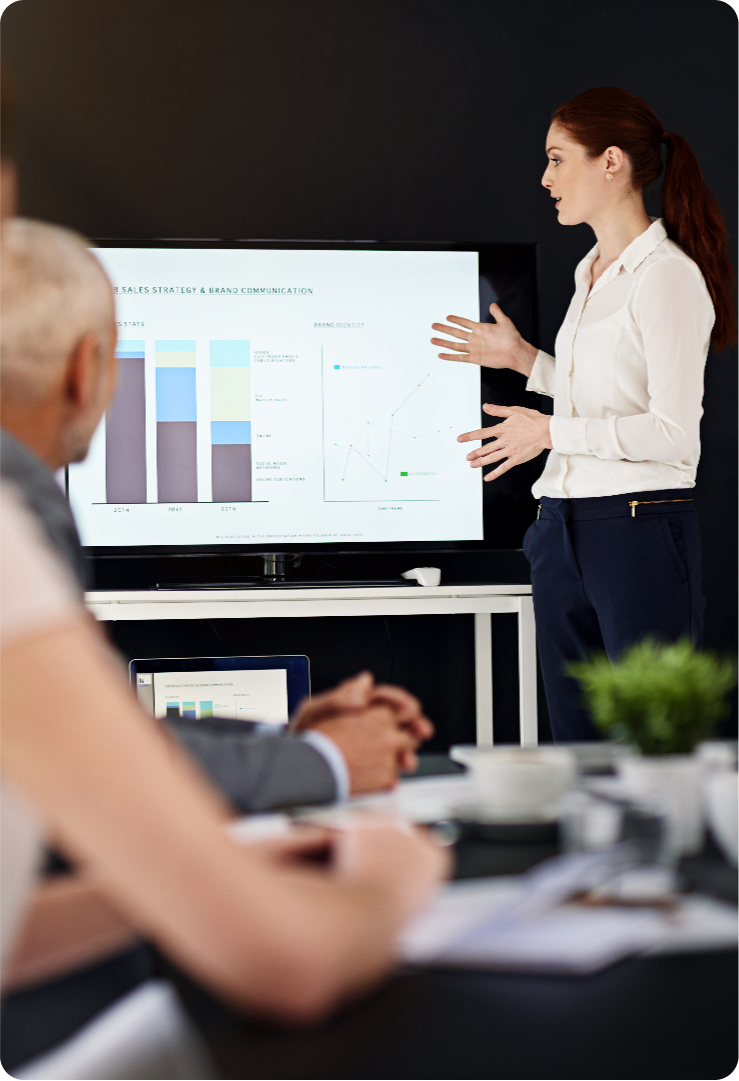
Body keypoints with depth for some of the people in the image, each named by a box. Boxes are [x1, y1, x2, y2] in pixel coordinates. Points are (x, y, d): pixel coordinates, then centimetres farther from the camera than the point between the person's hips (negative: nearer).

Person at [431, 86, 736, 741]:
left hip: (642, 526, -9)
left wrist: (553, 431, -13)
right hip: (563, 527, 9)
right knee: (574, 740, 12)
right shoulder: (592, 274, 16)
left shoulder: (667, 276, -11)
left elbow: (673, 431, -17)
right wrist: (524, 359, 19)